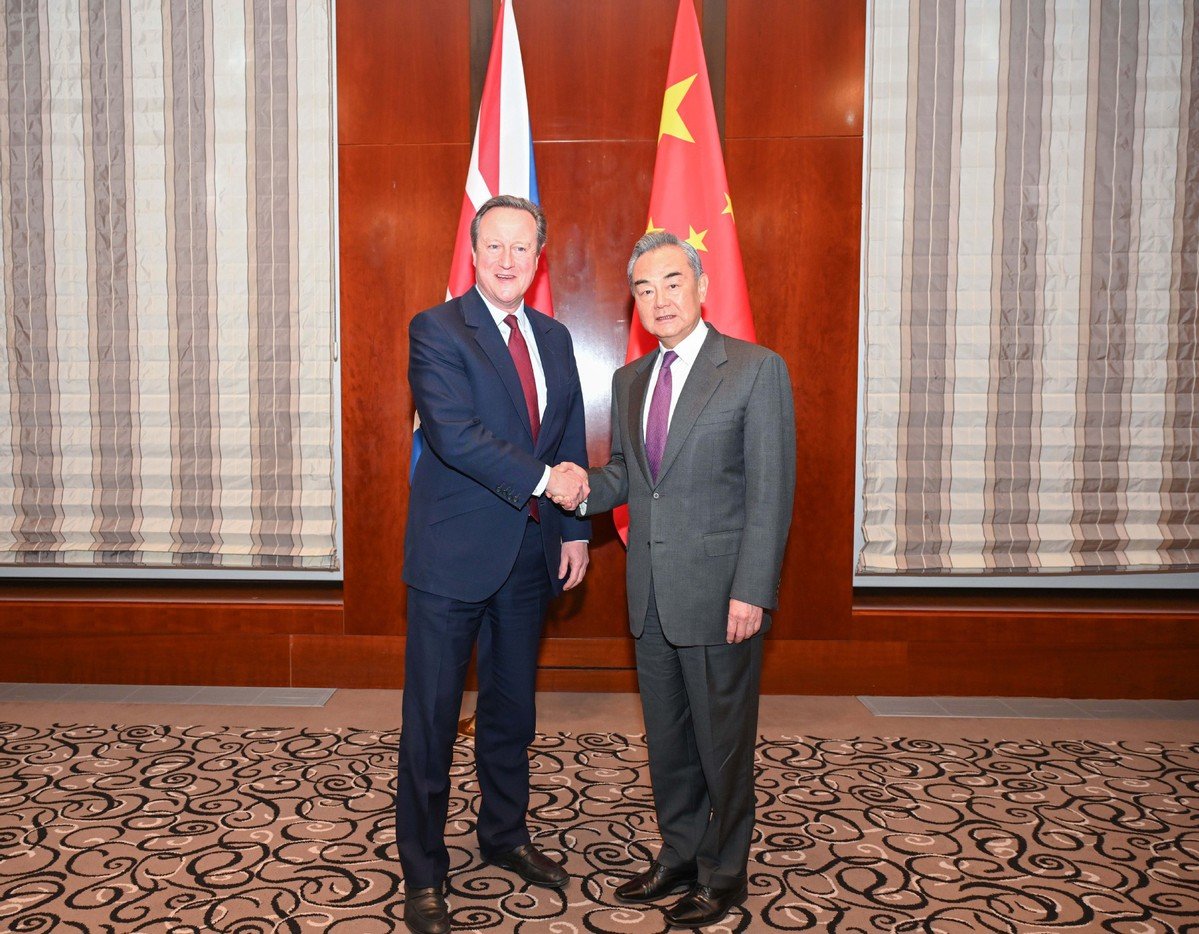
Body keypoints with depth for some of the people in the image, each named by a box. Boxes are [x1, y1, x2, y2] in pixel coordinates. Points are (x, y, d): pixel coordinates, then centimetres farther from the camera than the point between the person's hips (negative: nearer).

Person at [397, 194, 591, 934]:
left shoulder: (555, 338, 11)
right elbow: (454, 434, -21)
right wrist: (542, 478, -18)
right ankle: (423, 874, 19)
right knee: (433, 720, 4)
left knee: (513, 710, 18)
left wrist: (575, 531, 7)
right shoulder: (437, 331, -8)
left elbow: (572, 443, 14)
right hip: (454, 554, -6)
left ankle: (506, 836, 37)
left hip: (530, 554, 6)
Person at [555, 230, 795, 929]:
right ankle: (679, 858, 36)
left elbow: (771, 491, -11)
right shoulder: (629, 380, 11)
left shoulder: (758, 370, -8)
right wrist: (585, 491, -6)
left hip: (720, 594, -6)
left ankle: (724, 876, 28)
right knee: (667, 739, 18)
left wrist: (750, 591, -17)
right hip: (651, 595, 6)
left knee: (723, 742, 8)